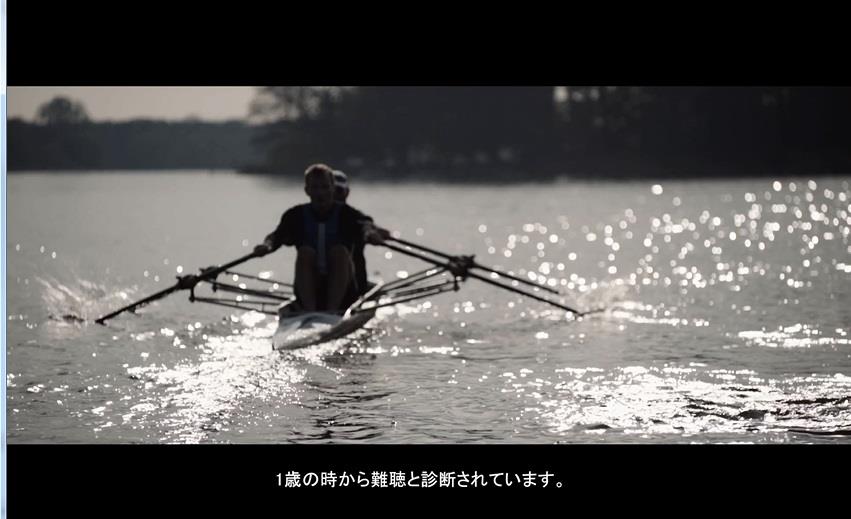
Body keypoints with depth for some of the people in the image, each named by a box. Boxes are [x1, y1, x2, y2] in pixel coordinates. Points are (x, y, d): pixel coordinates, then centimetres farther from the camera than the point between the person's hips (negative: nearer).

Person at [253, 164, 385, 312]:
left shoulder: (345, 214, 0)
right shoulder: (297, 216, 5)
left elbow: (364, 223, -21)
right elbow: (278, 235, -10)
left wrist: (370, 233, -46)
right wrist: (267, 245, -35)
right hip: (308, 290, 1)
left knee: (340, 251, -24)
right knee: (305, 252, -22)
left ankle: (332, 310, -34)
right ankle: (309, 310, -33)